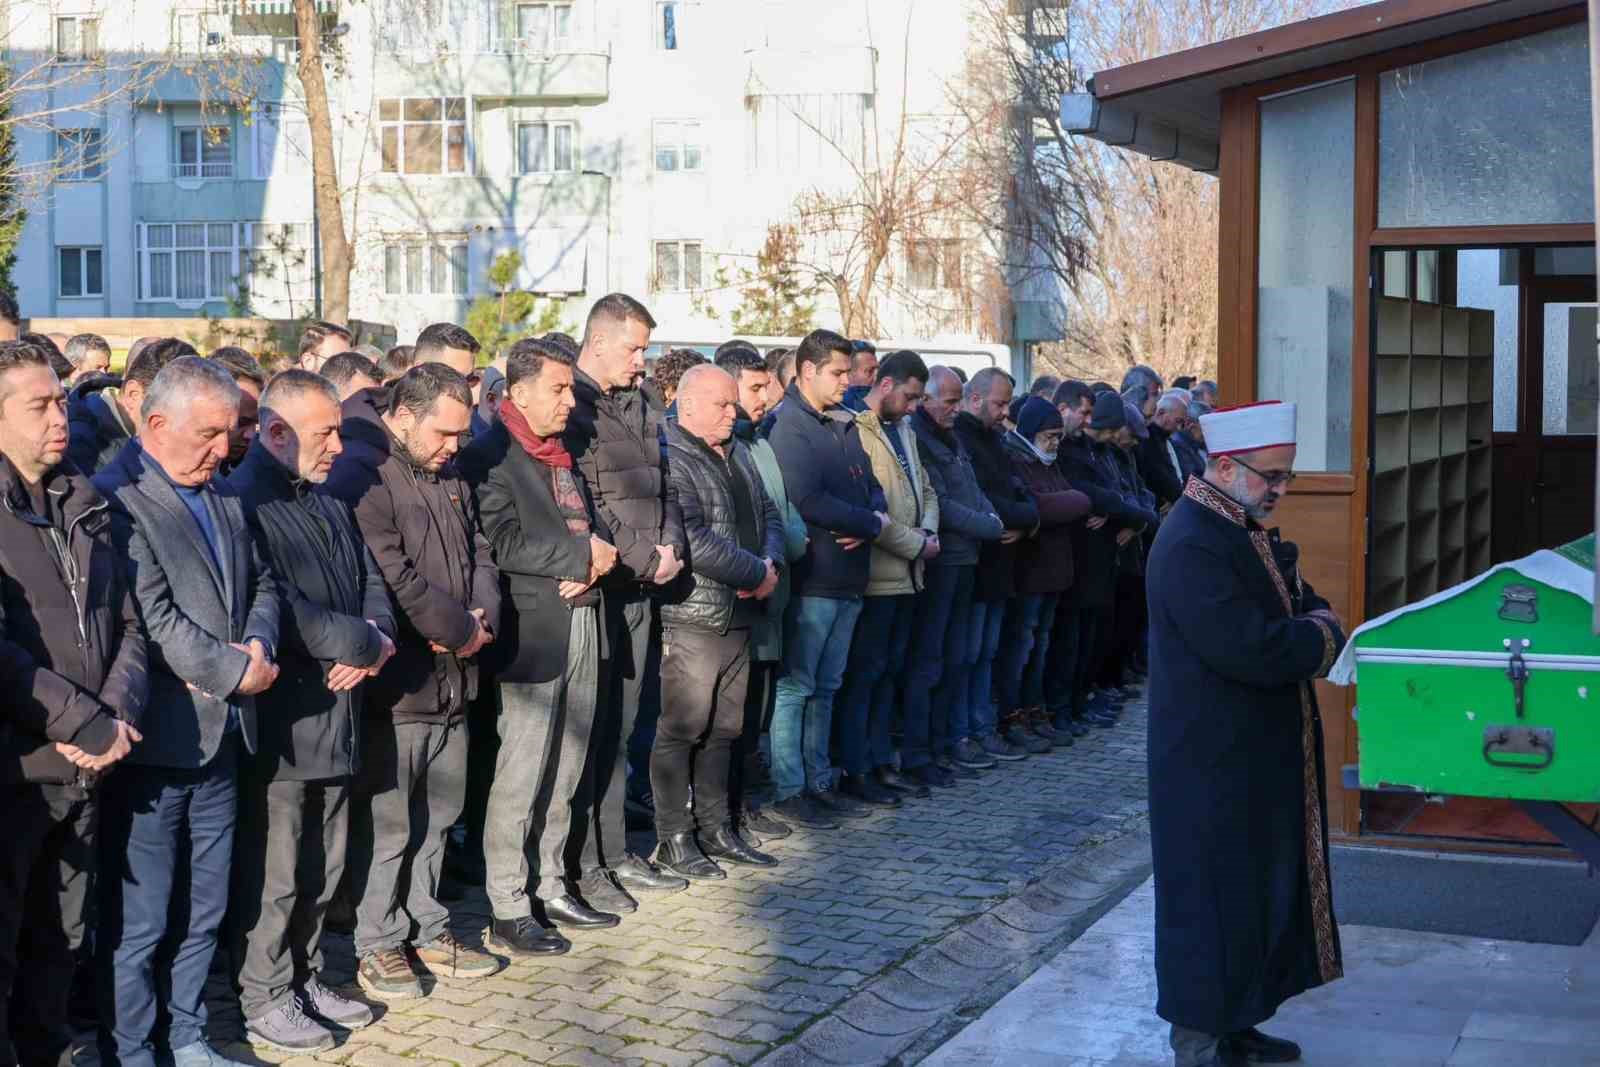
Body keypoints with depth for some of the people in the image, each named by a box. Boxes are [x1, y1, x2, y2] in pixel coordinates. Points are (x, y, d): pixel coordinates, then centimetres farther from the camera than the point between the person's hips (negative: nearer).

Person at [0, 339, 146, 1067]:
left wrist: (116, 714, -6)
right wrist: (86, 726, -16)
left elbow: (127, 622, 11)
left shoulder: (86, 504, 11)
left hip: (85, 766, 6)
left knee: (62, 939, 16)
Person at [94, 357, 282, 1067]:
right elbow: (151, 618, -21)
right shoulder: (116, 500, -14)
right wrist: (234, 670, -14)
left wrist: (257, 645, -2)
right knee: (138, 922, 3)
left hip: (219, 738, 8)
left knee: (203, 911, 17)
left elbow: (261, 581, 18)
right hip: (156, 743, -8)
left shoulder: (223, 496, 13)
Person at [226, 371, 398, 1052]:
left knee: (325, 868, 16)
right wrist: (365, 645, -13)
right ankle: (265, 1002, 15)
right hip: (278, 722, -8)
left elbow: (370, 581, 17)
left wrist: (374, 637, -6)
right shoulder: (241, 503, -14)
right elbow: (277, 609, -22)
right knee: (274, 875, 2)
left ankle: (305, 980, 30)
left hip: (335, 714, 8)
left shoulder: (329, 504, 15)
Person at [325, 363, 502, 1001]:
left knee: (435, 816, 16)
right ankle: (376, 945, 14)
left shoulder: (449, 478, 14)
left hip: (450, 681, 8)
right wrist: (461, 628, -13)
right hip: (396, 683, -8)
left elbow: (479, 554, 17)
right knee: (386, 823, 1)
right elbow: (392, 576, -21)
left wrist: (481, 618, -3)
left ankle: (427, 929, 28)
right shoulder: (361, 475, -14)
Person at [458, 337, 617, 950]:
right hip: (534, 630, -8)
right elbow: (504, 543, -18)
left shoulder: (563, 457, 17)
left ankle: (552, 888, 25)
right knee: (519, 776, -3)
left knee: (564, 772, 14)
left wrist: (592, 563, -3)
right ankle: (508, 913, 5)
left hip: (581, 623, 8)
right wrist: (581, 553, -14)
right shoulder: (490, 457, -9)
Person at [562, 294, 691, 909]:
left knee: (619, 728, 14)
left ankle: (613, 853, 22)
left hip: (639, 591, 8)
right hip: (592, 588, -8)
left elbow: (662, 488, 21)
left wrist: (671, 547, 3)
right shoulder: (572, 409, -10)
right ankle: (581, 863, 6)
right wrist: (645, 558, -14)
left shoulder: (644, 407, 16)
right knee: (585, 729, -2)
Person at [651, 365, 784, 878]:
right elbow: (692, 540, -23)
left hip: (738, 618, 9)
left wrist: (771, 562, -2)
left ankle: (715, 829, 24)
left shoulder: (737, 454, 16)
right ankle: (674, 839, 6)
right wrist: (757, 572, -15)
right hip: (690, 619, -9)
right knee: (681, 729, -3)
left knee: (722, 729, 14)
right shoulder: (668, 458, -13)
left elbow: (768, 514, 20)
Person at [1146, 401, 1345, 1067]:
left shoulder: (1247, 531, 11)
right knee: (1213, 901, 1)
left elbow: (1309, 606, 16)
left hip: (1260, 757, 10)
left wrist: (1311, 629, -7)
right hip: (1213, 767, -10)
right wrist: (1319, 636, -11)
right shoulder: (1191, 545, -22)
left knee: (1261, 893, 17)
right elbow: (1252, 649, -28)